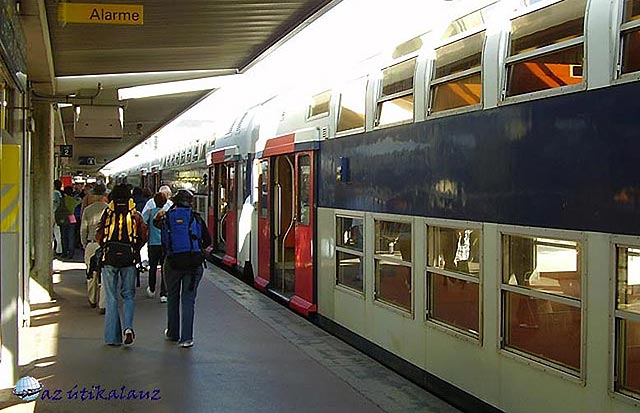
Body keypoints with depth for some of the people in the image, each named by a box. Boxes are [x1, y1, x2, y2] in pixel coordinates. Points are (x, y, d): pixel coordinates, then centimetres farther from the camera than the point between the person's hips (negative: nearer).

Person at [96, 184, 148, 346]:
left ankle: (113, 337, 7)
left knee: (111, 298, 7)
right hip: (129, 259, 0)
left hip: (109, 257, 0)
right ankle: (128, 327, -11)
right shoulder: (135, 215, 3)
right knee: (128, 295, 12)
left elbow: (99, 236, -1)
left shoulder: (107, 213, 2)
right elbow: (144, 236, 1)